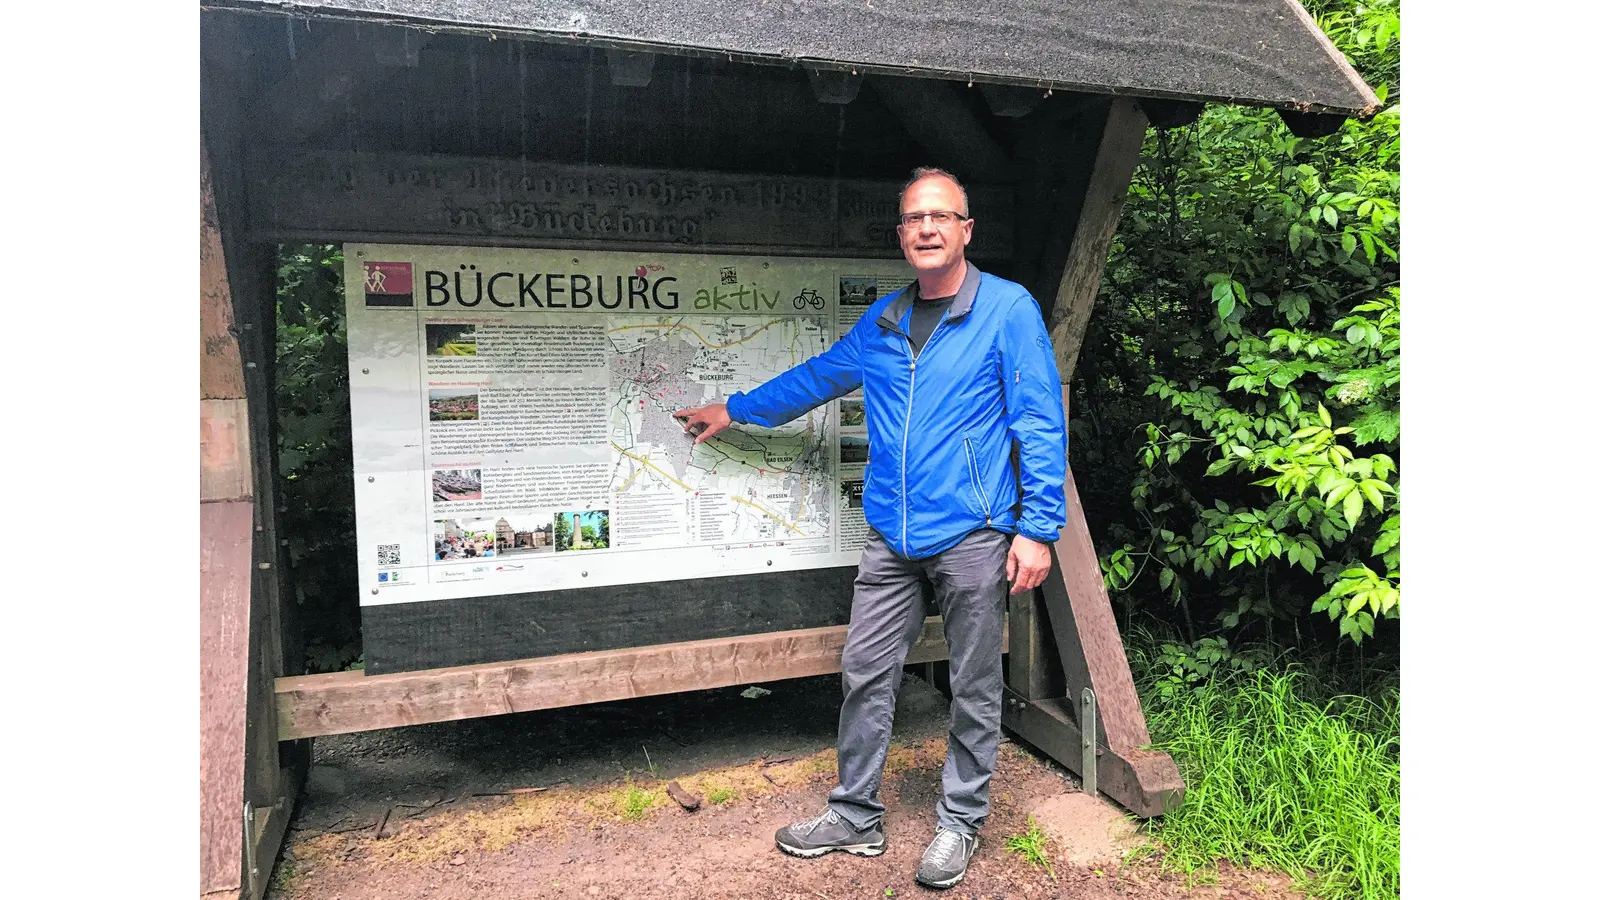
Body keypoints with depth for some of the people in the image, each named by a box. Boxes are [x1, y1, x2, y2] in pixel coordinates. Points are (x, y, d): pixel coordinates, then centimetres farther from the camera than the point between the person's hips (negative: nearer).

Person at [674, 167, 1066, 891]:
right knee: (865, 675, 9)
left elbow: (1042, 424, -8)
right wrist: (733, 410, 32)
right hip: (892, 535, 5)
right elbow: (818, 376, 25)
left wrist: (1038, 528, -13)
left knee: (974, 687, 9)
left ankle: (960, 822, 28)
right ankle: (855, 816, 26)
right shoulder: (882, 321, 11)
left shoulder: (1008, 309, -5)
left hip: (972, 536, -5)